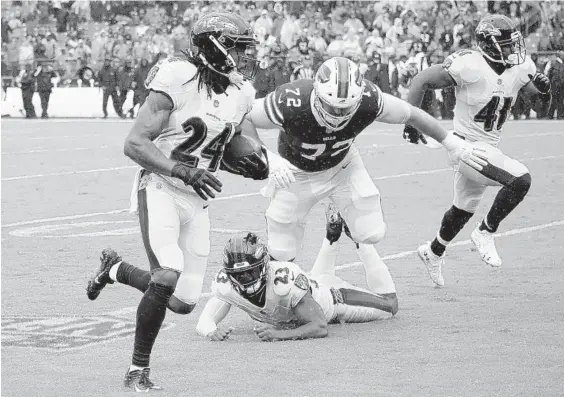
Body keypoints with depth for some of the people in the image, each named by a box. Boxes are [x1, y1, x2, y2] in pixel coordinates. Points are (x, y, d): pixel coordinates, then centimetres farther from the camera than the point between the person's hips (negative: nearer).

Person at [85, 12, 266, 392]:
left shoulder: (240, 93, 3)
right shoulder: (177, 81, -19)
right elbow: (134, 143, -21)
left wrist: (250, 162, 2)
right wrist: (183, 172, -32)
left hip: (197, 202, 7)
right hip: (160, 190, -7)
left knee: (185, 302, 4)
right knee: (168, 276, -26)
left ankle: (116, 269, 33)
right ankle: (139, 370, -9)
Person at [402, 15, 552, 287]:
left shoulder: (520, 68, -4)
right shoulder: (470, 67, -24)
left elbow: (542, 102, 9)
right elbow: (422, 81, -16)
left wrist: (542, 89, -15)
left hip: (488, 148, 8)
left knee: (464, 209, 25)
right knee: (520, 180, -24)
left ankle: (433, 252, 48)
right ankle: (485, 233, -5)